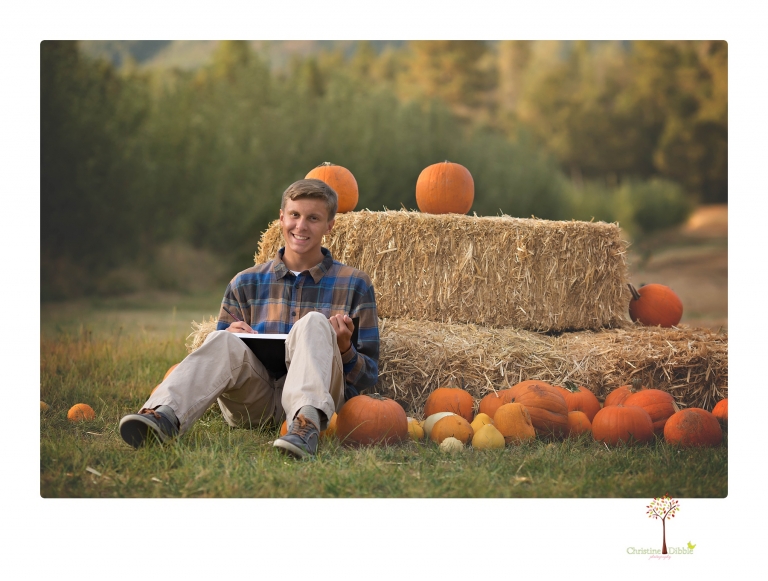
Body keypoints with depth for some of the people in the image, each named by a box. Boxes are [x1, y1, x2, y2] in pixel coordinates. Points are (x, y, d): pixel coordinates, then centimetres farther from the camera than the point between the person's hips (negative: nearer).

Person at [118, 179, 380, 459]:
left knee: (313, 323, -27)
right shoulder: (247, 283, 20)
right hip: (255, 400, 2)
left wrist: (344, 349, -10)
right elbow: (220, 360, 19)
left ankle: (307, 423, -53)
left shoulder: (354, 284, 15)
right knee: (223, 341, -27)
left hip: (317, 395, -1)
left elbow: (369, 376, 13)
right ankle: (164, 416, -54)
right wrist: (231, 337, -4)